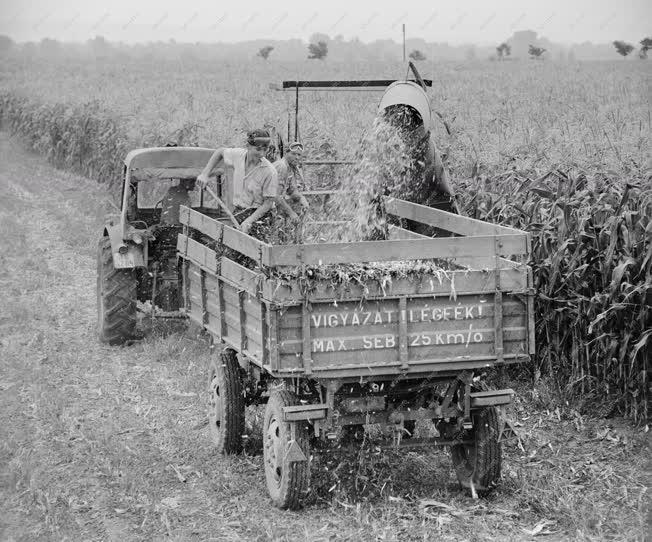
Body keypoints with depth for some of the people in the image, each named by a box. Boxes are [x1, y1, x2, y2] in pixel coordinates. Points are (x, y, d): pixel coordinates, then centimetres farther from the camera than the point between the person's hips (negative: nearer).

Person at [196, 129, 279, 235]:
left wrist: (249, 221, -23)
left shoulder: (270, 171, -18)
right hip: (237, 212, 5)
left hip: (257, 214, -5)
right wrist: (205, 174, 11)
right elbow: (220, 152, 20)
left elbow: (268, 203, -13)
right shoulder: (238, 155, -3)